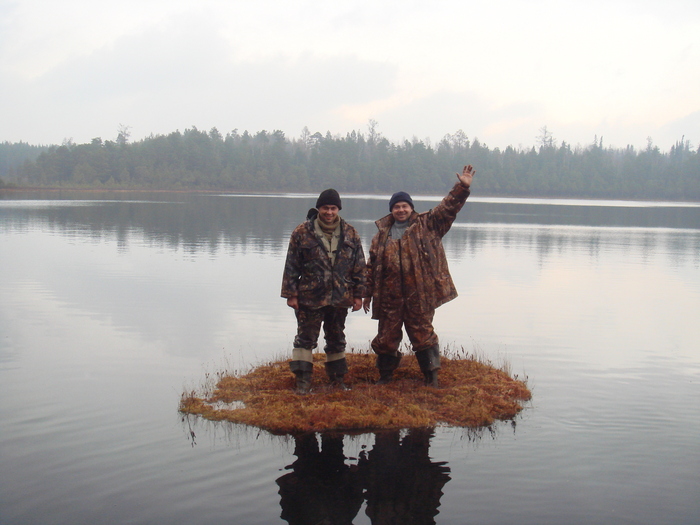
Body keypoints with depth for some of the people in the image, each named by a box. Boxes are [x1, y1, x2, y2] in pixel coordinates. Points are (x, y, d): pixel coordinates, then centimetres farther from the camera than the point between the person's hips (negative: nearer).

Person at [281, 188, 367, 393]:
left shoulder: (350, 234, 5)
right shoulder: (302, 232, -4)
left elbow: (360, 267, 7)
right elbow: (291, 265, -3)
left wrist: (358, 294, 3)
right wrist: (291, 294, -6)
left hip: (340, 298, 3)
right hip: (310, 297, -3)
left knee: (336, 339, 14)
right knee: (306, 338, 1)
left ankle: (337, 378, 25)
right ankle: (303, 380, 8)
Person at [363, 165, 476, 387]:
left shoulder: (427, 225, 5)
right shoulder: (382, 234, 9)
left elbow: (448, 208, -3)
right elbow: (372, 266, 12)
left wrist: (462, 187, -16)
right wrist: (368, 293, 11)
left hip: (419, 295, -2)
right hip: (389, 296, 2)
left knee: (422, 334, 4)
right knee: (386, 337, 8)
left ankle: (431, 377, 17)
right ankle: (385, 376, 24)